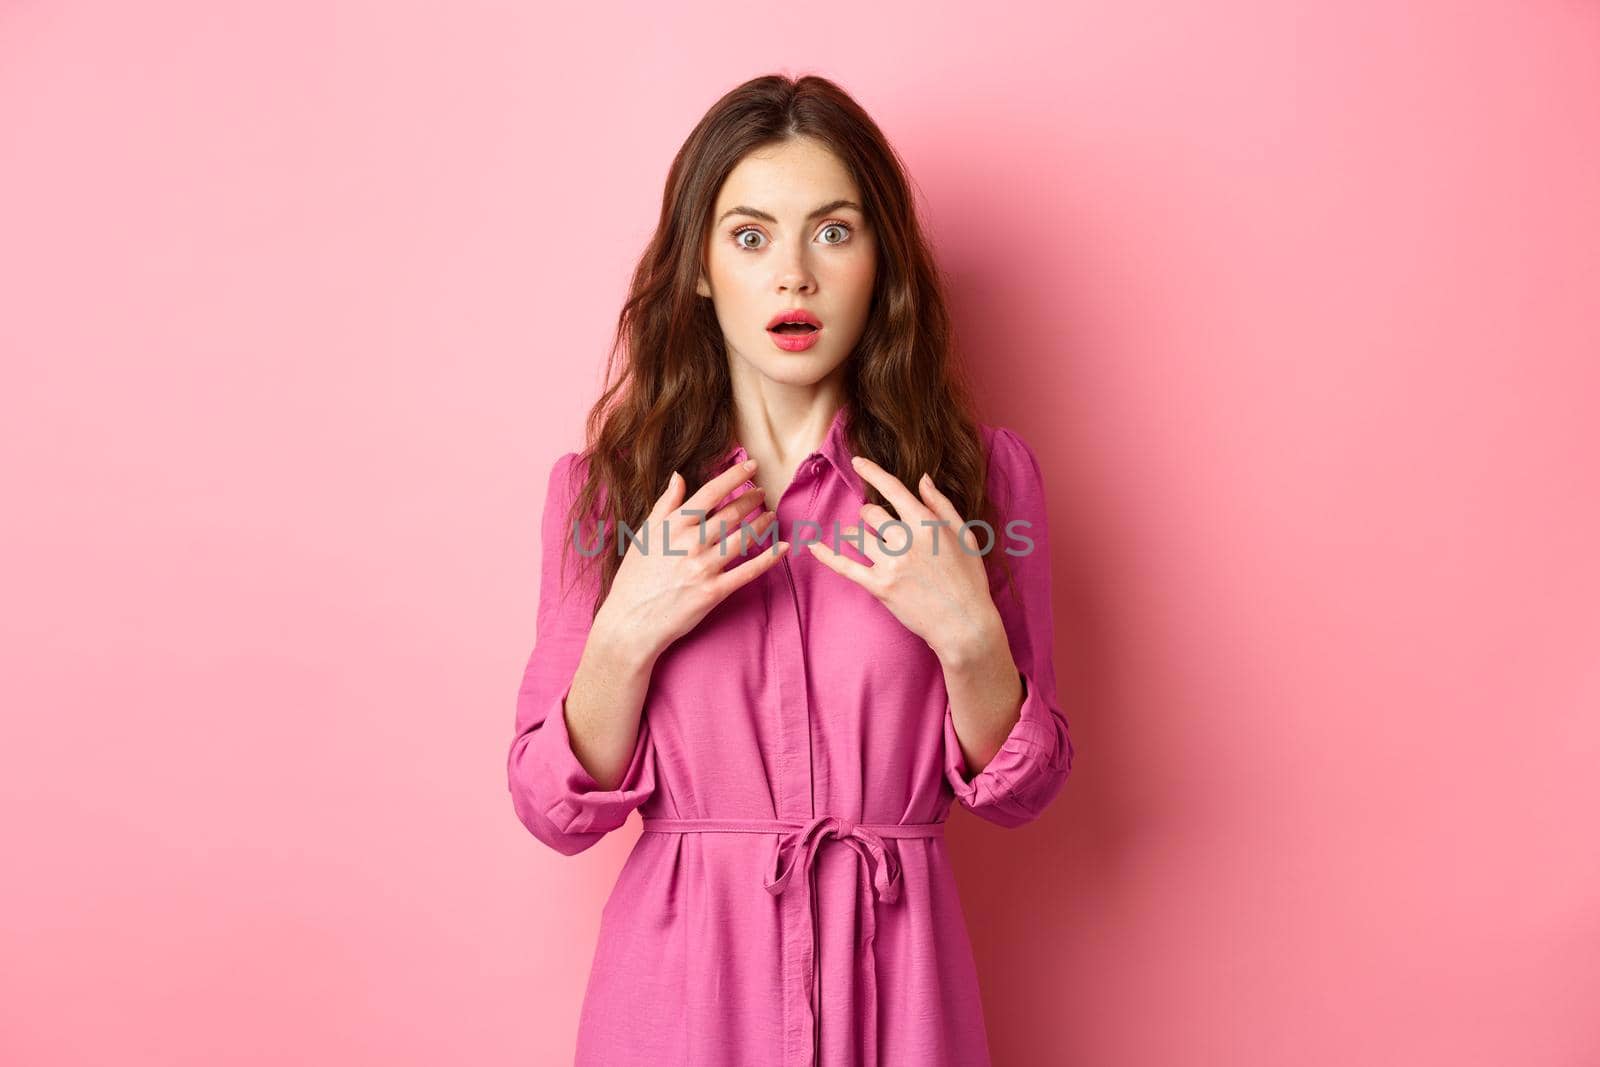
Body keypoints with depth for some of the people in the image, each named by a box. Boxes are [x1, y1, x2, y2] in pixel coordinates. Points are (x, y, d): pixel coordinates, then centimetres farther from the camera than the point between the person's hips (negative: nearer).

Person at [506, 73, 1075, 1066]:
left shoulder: (980, 470, -5)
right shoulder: (603, 486, -4)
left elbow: (1022, 790, -1)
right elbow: (557, 812, -4)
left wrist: (969, 636, -18)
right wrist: (627, 635, -19)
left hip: (891, 974, 0)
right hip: (680, 979, 0)